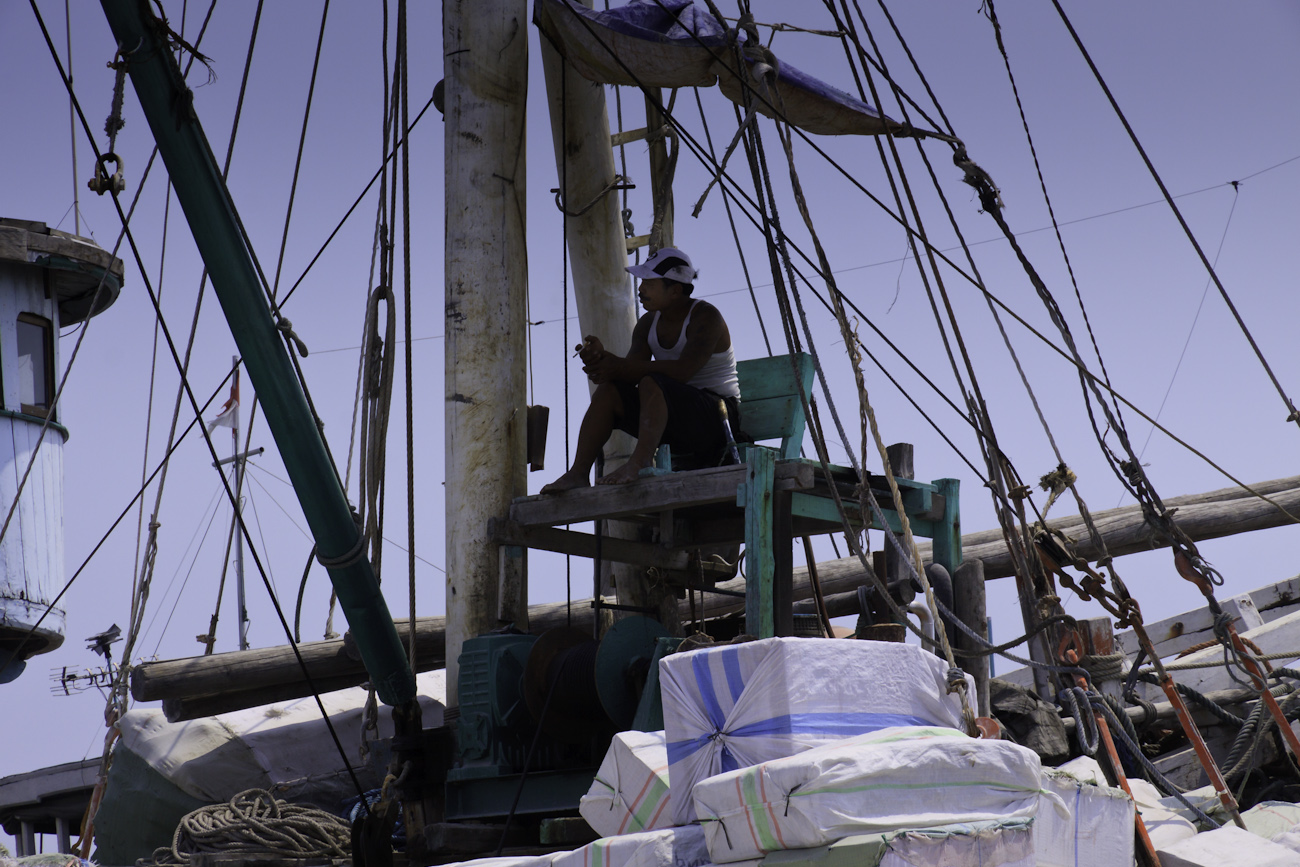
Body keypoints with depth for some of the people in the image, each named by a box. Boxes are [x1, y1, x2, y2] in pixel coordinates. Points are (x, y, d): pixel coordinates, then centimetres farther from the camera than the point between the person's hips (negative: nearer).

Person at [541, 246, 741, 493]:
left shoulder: (705, 317, -12)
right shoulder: (648, 324, 11)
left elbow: (682, 370, -27)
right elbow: (632, 368, -2)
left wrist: (619, 367, -30)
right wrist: (602, 358, -25)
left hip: (717, 414, -7)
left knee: (651, 384, -32)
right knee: (608, 391, -11)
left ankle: (639, 463, -48)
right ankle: (577, 473, -21)